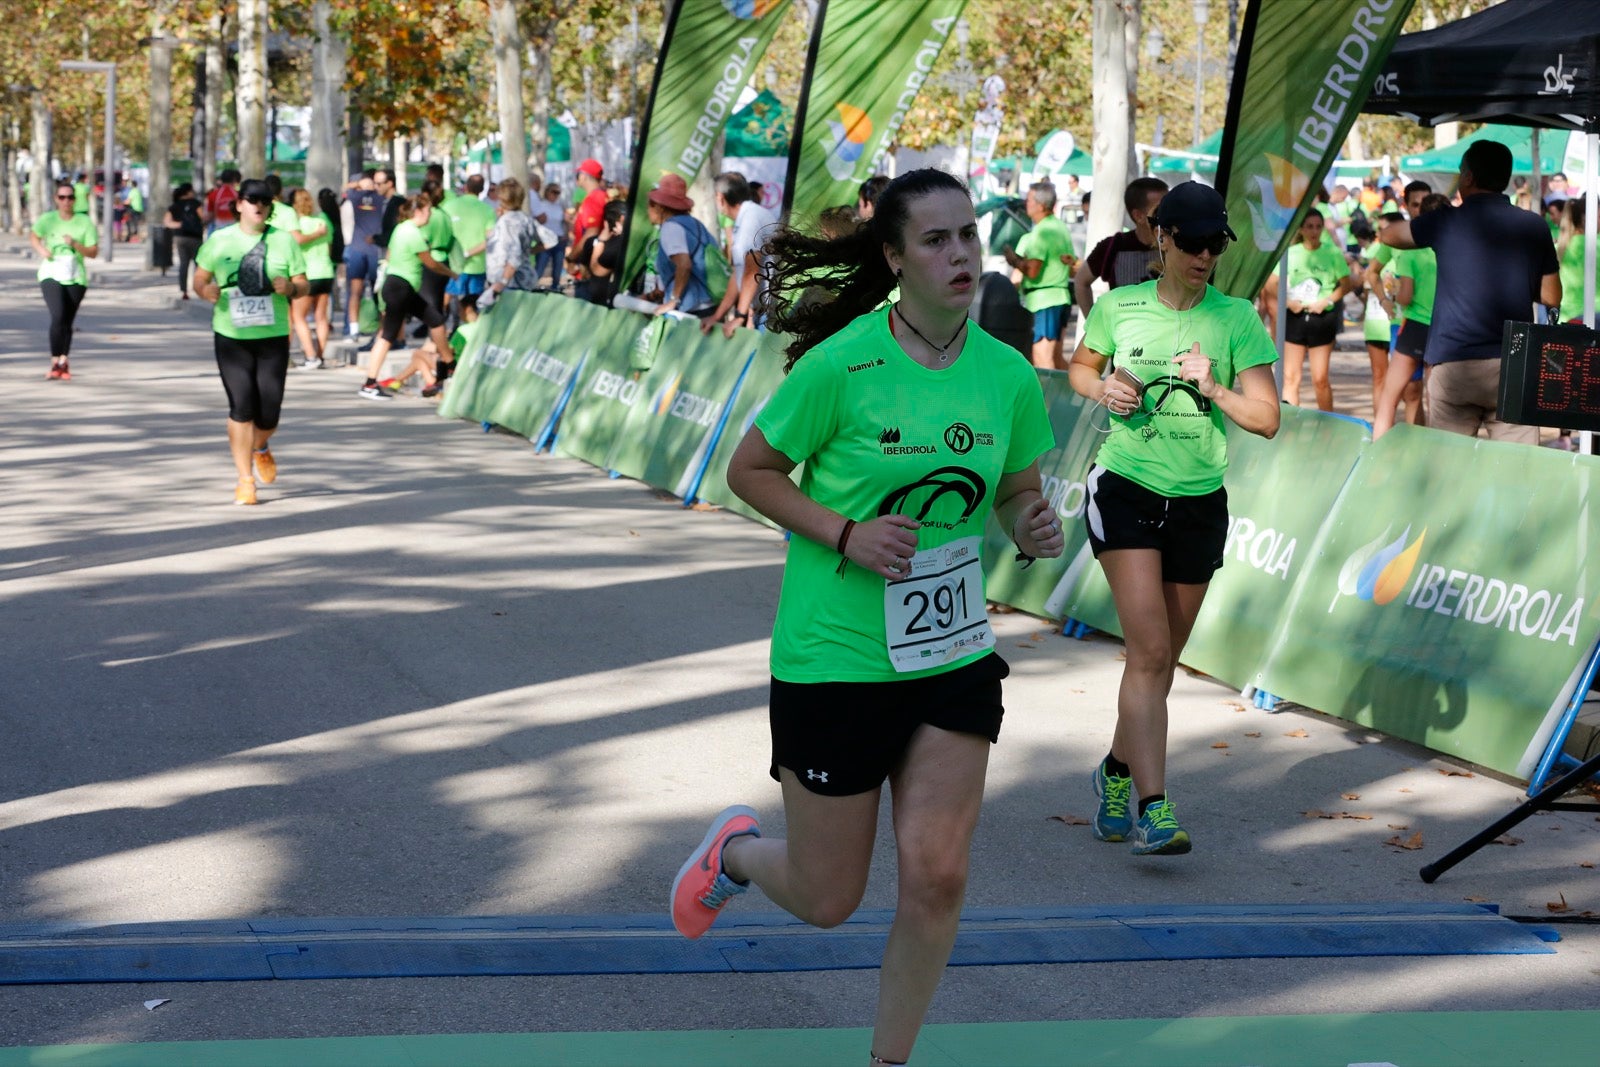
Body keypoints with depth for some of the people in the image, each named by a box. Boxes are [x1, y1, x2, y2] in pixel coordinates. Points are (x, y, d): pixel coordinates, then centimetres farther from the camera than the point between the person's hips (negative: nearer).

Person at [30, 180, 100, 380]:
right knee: (58, 316, -19)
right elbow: (33, 236, 18)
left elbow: (93, 252, -2)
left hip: (76, 278, 1)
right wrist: (41, 249, -1)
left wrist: (75, 245, -19)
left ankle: (63, 362, 24)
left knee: (67, 322, 9)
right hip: (51, 275, -1)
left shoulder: (85, 222, -2)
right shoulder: (47, 220, -1)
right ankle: (55, 362, -14)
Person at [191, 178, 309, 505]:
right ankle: (245, 480, 3)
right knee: (242, 407, -10)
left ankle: (260, 448, 36)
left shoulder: (284, 241, 6)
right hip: (231, 337, -1)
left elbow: (303, 285, 8)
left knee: (269, 412, -1)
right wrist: (205, 289, -13)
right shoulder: (219, 240, 4)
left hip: (273, 336, 1)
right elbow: (199, 278, 9)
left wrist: (290, 287, -14)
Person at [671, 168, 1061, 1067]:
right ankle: (737, 850, 42)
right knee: (828, 900, 7)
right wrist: (846, 534, -18)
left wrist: (1035, 527, -10)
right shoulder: (841, 365, -16)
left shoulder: (1007, 374, -2)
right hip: (834, 657, -4)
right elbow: (751, 470, -5)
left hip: (955, 653, 4)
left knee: (938, 877, -2)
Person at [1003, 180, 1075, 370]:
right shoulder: (1062, 228, 14)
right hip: (1061, 296, 10)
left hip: (1043, 300, -10)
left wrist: (1014, 260, -5)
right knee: (1056, 356, 16)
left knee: (1042, 358, -10)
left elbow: (1032, 271, -25)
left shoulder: (1041, 232, -16)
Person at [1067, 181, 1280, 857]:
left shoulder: (1238, 320, -1)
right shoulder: (1119, 308, 0)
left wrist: (1213, 387, -18)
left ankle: (1117, 774, 34)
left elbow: (1266, 419, -3)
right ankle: (1152, 809, -20)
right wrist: (1102, 389, -4)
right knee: (1149, 650, -16)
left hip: (1199, 502, 2)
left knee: (1161, 660, 10)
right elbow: (1080, 367, 18)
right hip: (1125, 490, -2)